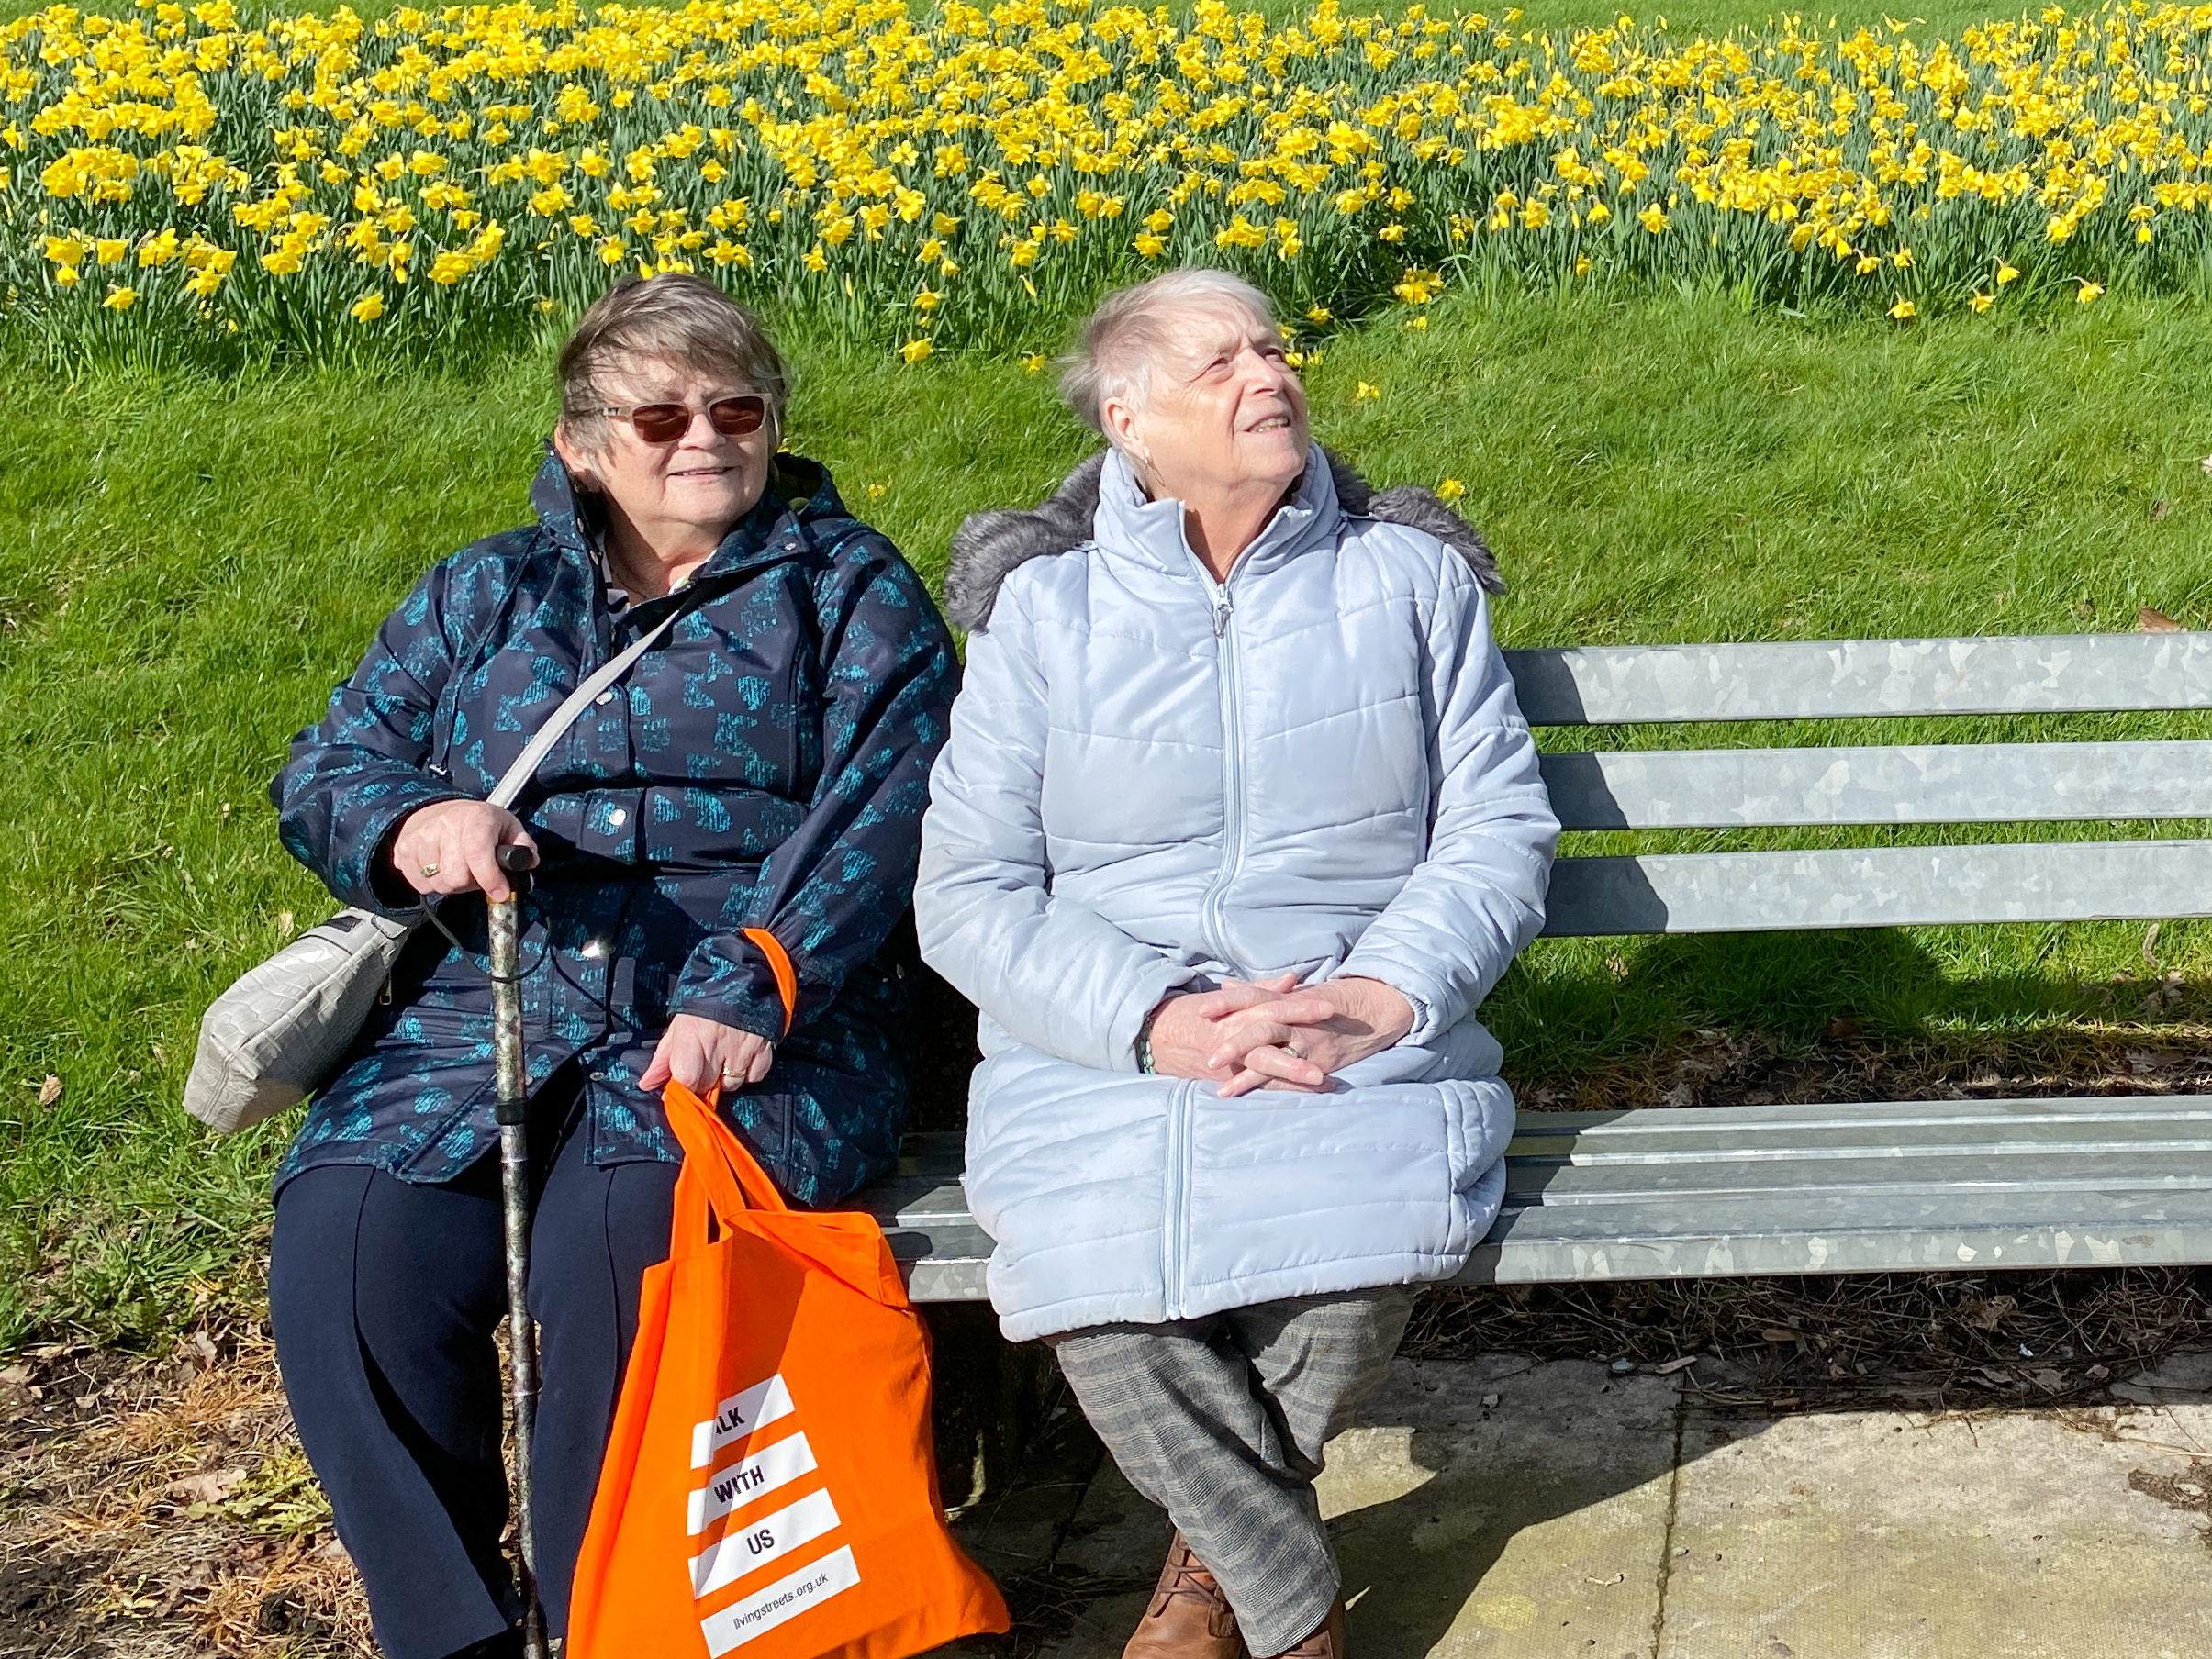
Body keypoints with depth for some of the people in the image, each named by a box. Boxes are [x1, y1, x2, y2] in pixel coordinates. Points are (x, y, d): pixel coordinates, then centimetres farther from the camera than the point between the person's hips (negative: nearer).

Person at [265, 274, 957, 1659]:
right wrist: (410, 824, -8)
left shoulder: (852, 589, 12)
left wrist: (753, 984, -20)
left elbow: (883, 808, -4)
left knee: (622, 1240, -34)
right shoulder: (484, 595, 23)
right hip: (488, 1005, 3)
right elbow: (322, 773, 17)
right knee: (345, 1238, -25)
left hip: (757, 1025, -3)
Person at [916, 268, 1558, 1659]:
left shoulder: (1412, 579, 10)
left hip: (1373, 1037, 1)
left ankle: (1221, 1546, 0)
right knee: (1092, 1267, -33)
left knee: (1373, 1232, -33)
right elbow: (967, 896, 2)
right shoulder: (1042, 608, 7)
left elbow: (1501, 829, 6)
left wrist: (1383, 994, -13)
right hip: (1106, 1048, 0)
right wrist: (1156, 1021, -15)